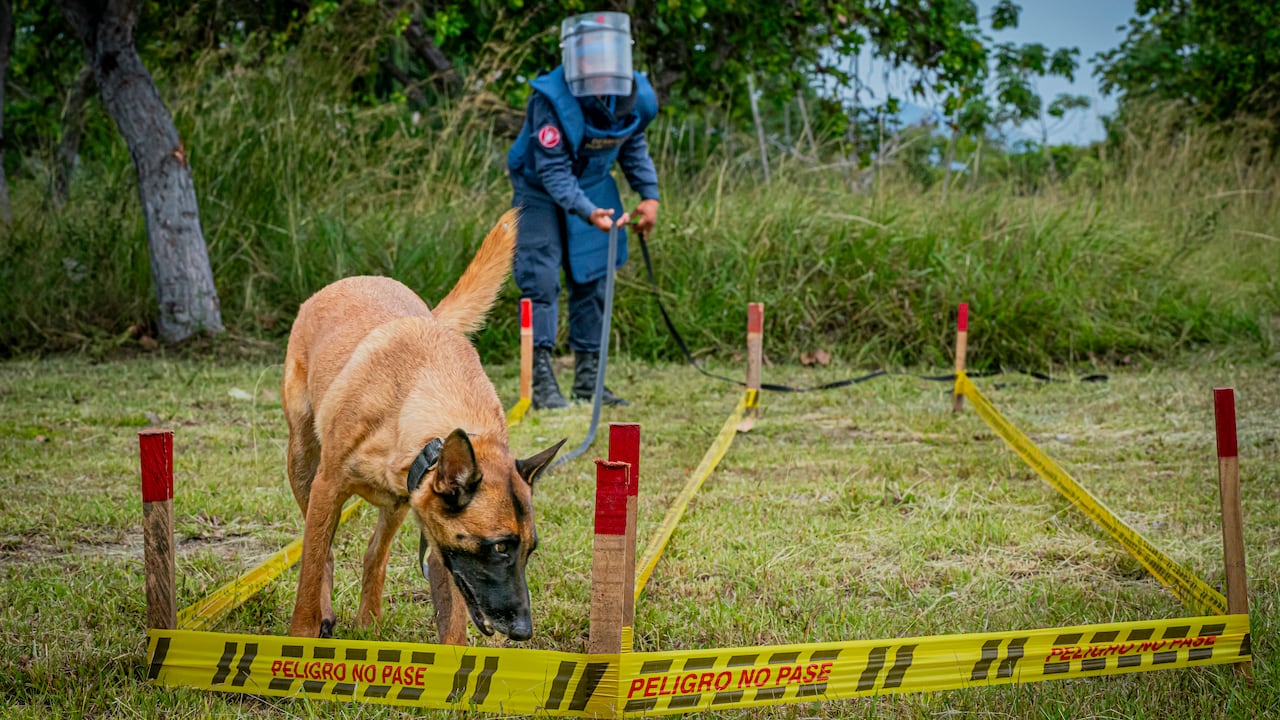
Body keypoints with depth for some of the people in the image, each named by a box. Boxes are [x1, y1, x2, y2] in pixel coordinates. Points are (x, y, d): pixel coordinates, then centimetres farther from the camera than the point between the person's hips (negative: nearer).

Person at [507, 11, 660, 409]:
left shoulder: (637, 98, -16)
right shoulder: (550, 99, -32)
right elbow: (553, 170, -30)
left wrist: (649, 194, -2)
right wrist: (588, 213, -41)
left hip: (593, 186, 5)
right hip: (540, 189, -5)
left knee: (592, 279, 8)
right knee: (541, 277, -13)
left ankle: (588, 380, 17)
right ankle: (542, 382, -8)